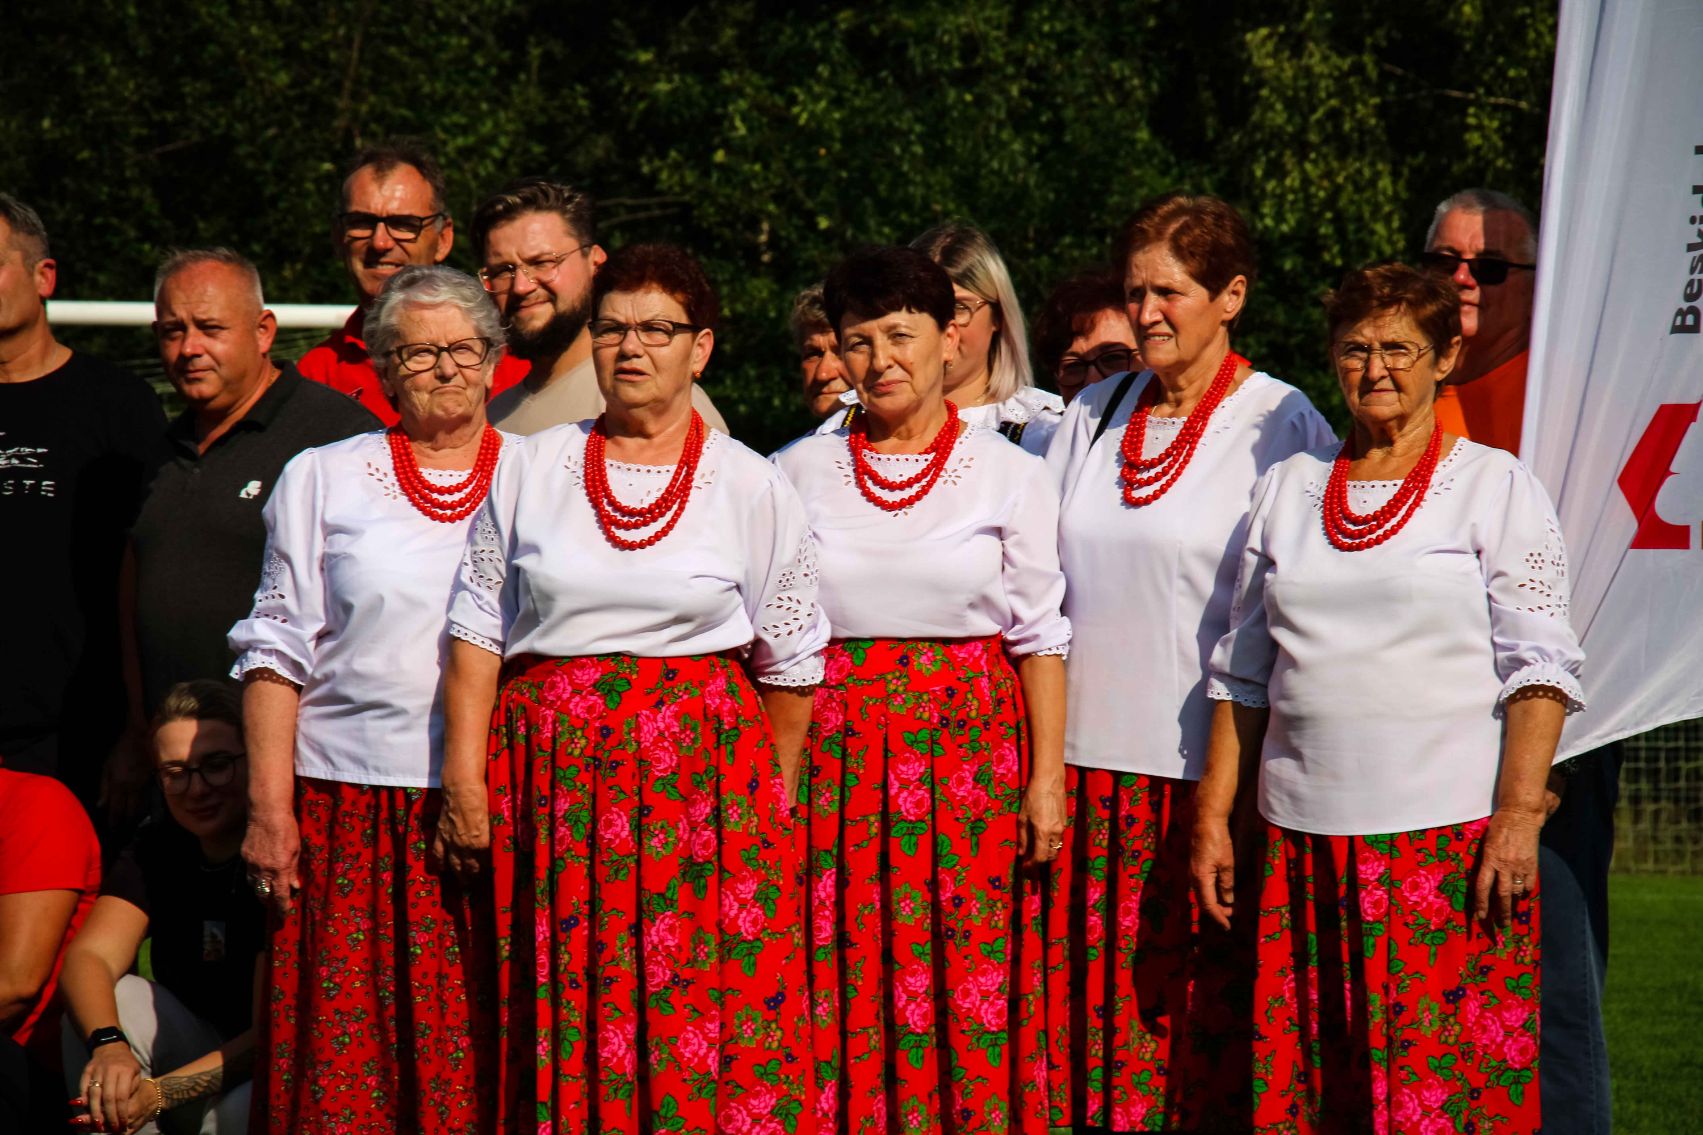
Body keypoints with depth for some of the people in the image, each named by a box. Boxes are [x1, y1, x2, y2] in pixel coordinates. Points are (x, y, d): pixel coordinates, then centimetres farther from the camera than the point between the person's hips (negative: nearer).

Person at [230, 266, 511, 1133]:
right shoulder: (324, 481, 10)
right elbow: (277, 653, 7)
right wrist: (269, 808, -2)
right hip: (354, 811, 0)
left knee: (485, 1058, -3)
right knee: (348, 1054, -6)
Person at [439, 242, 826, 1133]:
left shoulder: (750, 485, 5)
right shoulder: (530, 472, 9)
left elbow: (793, 662, 9)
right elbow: (478, 632, 8)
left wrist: (765, 795, 5)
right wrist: (464, 775, -1)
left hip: (703, 773, -1)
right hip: (556, 775, 1)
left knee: (715, 1014, -6)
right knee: (568, 1019, 0)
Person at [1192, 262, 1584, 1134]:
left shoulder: (1495, 486, 2)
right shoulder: (1287, 489, 14)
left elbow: (1538, 665, -4)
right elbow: (1242, 672, 17)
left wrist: (1517, 815, -13)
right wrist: (1212, 818, 11)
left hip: (1452, 836, -4)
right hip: (1305, 840, 4)